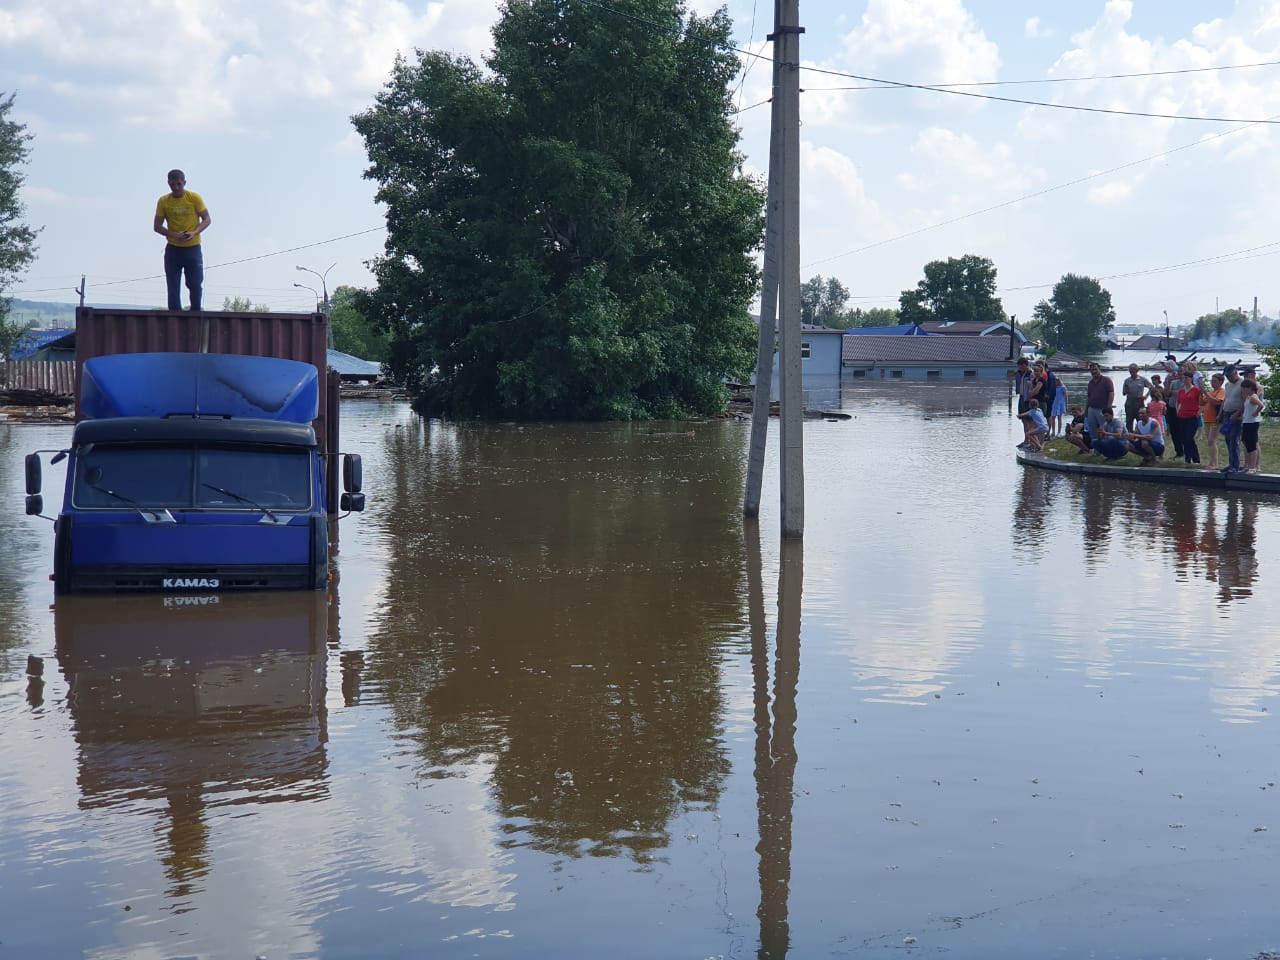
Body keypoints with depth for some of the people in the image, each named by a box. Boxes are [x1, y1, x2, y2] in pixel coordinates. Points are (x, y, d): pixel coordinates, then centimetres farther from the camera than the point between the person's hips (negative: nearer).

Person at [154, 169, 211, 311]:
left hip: (193, 248, -1)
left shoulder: (195, 198, -4)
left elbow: (207, 219, -1)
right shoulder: (163, 201, 0)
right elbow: (157, 226, 1)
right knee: (173, 289, 0)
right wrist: (174, 235, -18)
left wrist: (194, 233, -20)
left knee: (196, 286, -2)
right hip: (173, 250, 1)